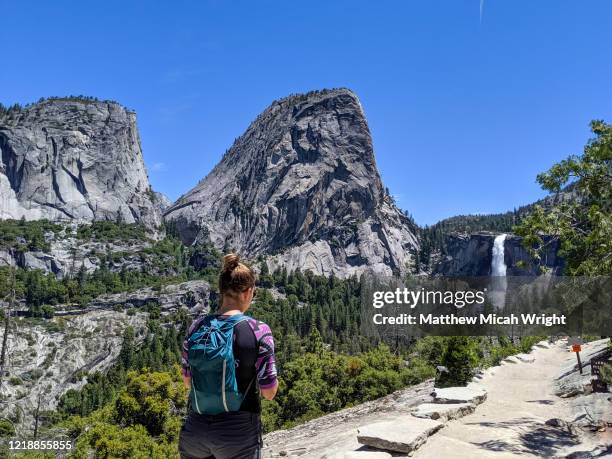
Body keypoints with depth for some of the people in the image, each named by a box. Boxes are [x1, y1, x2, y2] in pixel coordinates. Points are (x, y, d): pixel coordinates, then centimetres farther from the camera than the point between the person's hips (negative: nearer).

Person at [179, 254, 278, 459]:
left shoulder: (196, 327, -3)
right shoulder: (258, 330, -15)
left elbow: (187, 380, 9)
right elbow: (269, 392, -9)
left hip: (195, 429, 4)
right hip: (239, 435, -4)